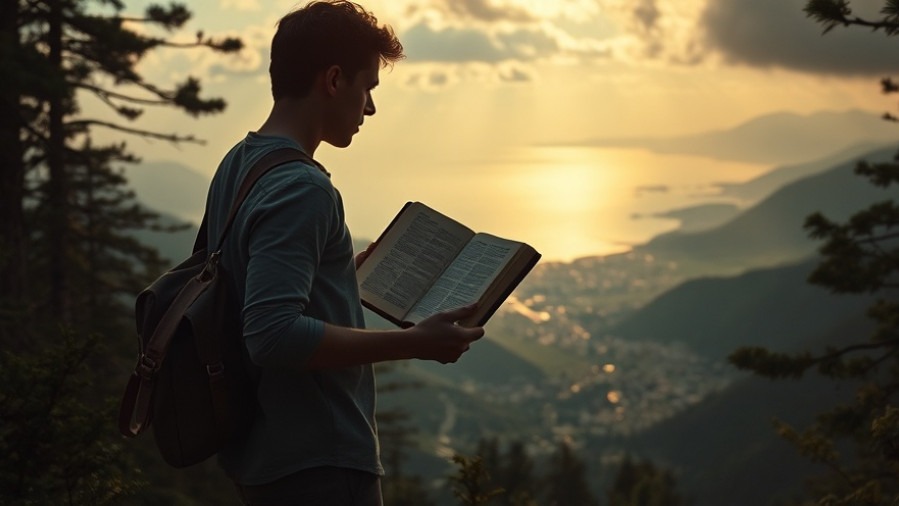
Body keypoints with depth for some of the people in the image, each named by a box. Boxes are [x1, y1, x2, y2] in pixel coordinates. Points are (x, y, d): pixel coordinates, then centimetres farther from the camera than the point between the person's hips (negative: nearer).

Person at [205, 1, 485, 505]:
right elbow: (274, 333, -29)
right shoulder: (302, 189, -20)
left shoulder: (237, 166, 10)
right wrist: (413, 343, -24)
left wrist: (355, 269, 19)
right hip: (318, 464, -10)